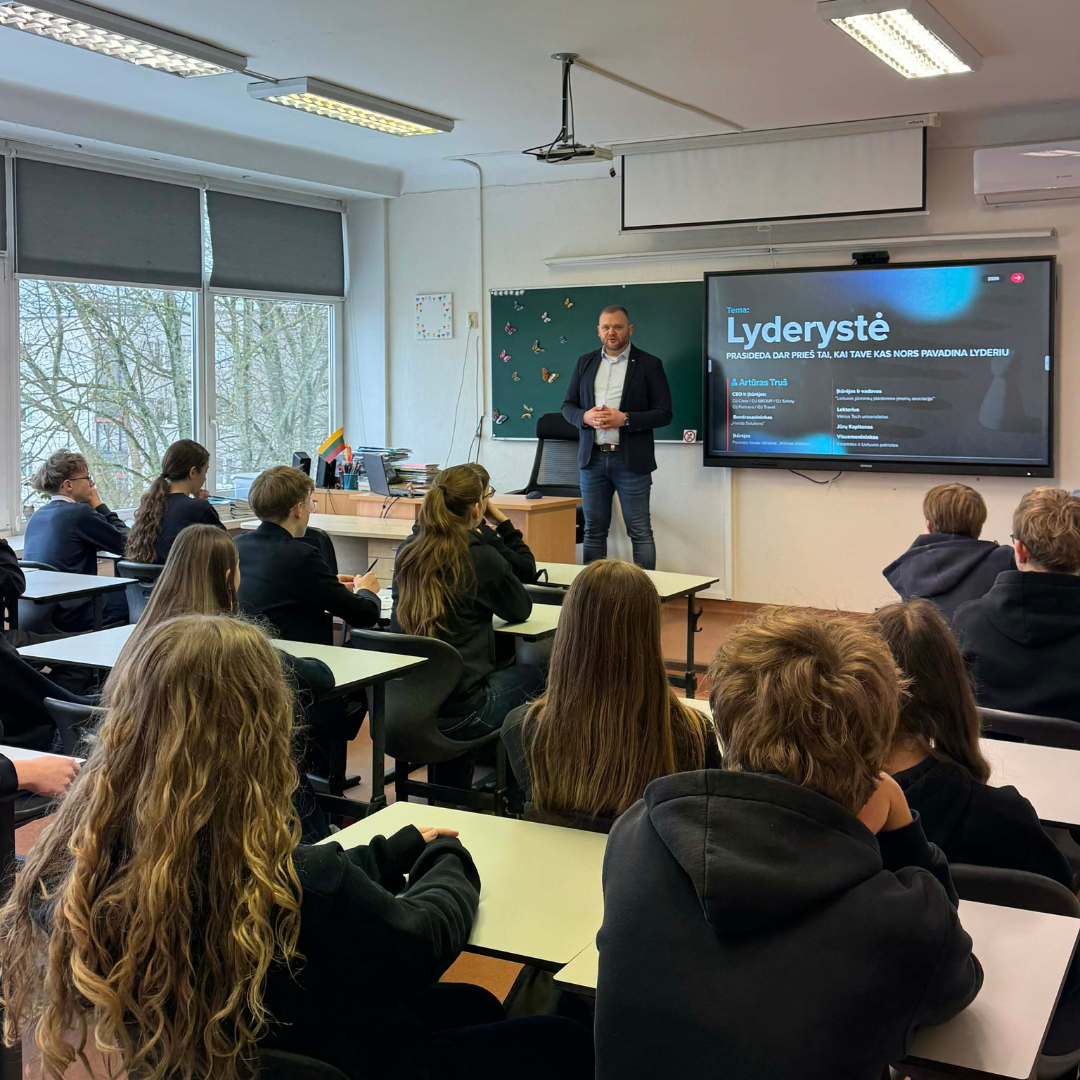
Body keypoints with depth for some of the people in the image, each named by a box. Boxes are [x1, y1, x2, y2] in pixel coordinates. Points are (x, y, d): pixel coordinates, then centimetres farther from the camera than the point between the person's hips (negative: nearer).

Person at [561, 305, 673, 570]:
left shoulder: (649, 364, 0)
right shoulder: (585, 362, 12)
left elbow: (663, 413, -4)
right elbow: (568, 406, 14)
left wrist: (624, 419, -16)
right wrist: (585, 416, -9)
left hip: (631, 460, -4)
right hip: (593, 458, 4)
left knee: (640, 532, -2)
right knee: (594, 530, 9)